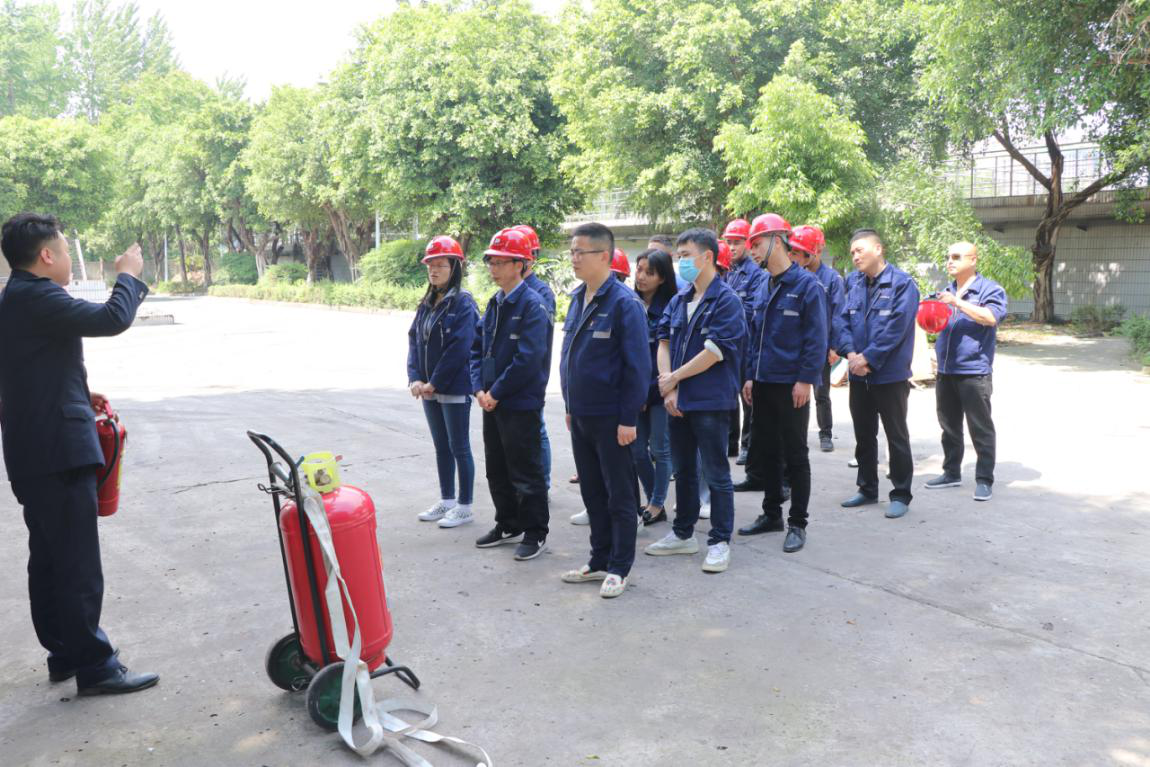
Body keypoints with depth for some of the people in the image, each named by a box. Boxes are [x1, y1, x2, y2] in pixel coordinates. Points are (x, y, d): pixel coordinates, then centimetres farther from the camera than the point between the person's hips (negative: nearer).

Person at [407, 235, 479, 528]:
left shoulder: (463, 303, -12)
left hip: (455, 388, -7)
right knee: (441, 447, 16)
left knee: (459, 447, 2)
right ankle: (446, 501, 27)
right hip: (429, 389, 7)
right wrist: (415, 378, -5)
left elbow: (460, 347, -19)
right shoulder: (426, 304, 11)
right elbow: (414, 339, 8)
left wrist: (435, 383, -16)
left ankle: (464, 506, 13)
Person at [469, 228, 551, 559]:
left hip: (521, 404, -8)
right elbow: (478, 348, 13)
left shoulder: (532, 305, -15)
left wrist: (496, 392, -16)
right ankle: (508, 525, 32)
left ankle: (535, 533, 15)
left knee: (526, 473, 1)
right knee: (497, 470, 17)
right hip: (492, 403, 8)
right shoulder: (494, 304, 11)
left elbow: (528, 358, -22)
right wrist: (479, 388, -1)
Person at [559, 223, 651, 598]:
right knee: (592, 492, 16)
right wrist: (570, 405, 16)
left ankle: (619, 568, 16)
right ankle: (599, 560, 28)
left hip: (610, 417, -8)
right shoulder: (577, 298, 10)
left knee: (620, 495, 5)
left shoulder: (624, 303, -15)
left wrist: (628, 419, -17)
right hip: (580, 415, 8)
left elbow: (637, 365, -16)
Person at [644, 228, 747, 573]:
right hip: (678, 400, 7)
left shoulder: (726, 300, -11)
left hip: (710, 401, -7)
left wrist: (673, 378, -10)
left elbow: (714, 352, -17)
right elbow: (664, 342, 6)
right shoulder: (678, 301, 10)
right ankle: (683, 534, 29)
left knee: (716, 473, 2)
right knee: (683, 469, 16)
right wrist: (669, 388, -7)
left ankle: (719, 541, 12)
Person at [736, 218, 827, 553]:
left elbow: (816, 336, -14)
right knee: (767, 450, 14)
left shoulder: (806, 284, -10)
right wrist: (750, 375, 10)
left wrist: (806, 379, -18)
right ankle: (772, 513, 27)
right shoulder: (765, 288, 13)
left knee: (794, 455, 1)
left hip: (791, 384, -7)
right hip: (763, 383, 7)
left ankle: (797, 524, 10)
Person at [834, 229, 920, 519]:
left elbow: (895, 328, -18)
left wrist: (868, 358, -18)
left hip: (890, 374, -6)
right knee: (863, 434, 15)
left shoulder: (902, 283, -11)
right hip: (859, 374, 6)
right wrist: (850, 353, -13)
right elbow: (843, 319, 2)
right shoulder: (852, 281, 6)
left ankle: (901, 495, 14)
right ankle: (867, 489, 29)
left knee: (897, 436, 4)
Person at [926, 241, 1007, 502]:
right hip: (946, 370, 7)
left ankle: (984, 480, 6)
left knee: (980, 428, -1)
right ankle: (952, 472, 26)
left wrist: (958, 303, -23)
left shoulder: (989, 289, -5)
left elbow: (991, 317, -22)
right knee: (949, 426, 15)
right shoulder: (946, 291, 17)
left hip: (974, 371, -7)